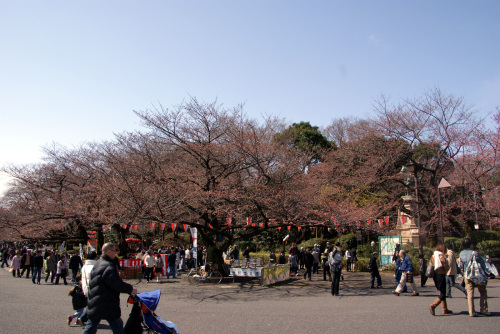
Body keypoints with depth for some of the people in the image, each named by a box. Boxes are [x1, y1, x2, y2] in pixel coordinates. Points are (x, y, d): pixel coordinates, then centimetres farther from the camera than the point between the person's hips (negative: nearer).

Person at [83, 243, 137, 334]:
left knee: (91, 326, 15)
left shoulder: (97, 263, 13)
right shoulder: (108, 266, -19)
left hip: (94, 303, 9)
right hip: (107, 305, -9)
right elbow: (117, 284, -22)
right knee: (117, 326, 1)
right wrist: (130, 289, -10)